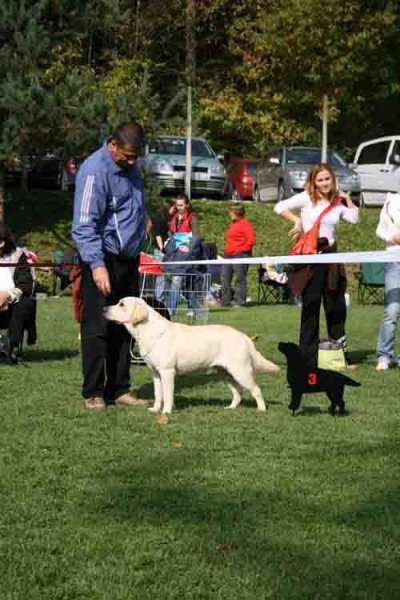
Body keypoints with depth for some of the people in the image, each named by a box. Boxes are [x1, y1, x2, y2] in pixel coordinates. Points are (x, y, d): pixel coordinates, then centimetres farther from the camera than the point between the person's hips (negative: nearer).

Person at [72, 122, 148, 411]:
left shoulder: (130, 166, 8)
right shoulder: (95, 171, -18)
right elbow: (84, 225, -24)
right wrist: (97, 265, -30)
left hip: (129, 258, 8)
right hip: (103, 260, -8)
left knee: (123, 328, 11)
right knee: (96, 329, -5)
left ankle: (119, 389, 17)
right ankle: (93, 393, -1)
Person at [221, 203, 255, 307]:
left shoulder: (245, 224, -10)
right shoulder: (233, 224, 19)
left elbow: (251, 240, -18)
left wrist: (243, 249, -14)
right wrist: (227, 248, 17)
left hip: (240, 255, -10)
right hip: (229, 255, 10)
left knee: (240, 278, -7)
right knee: (225, 278, 8)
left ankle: (240, 301, -5)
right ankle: (225, 301, 13)